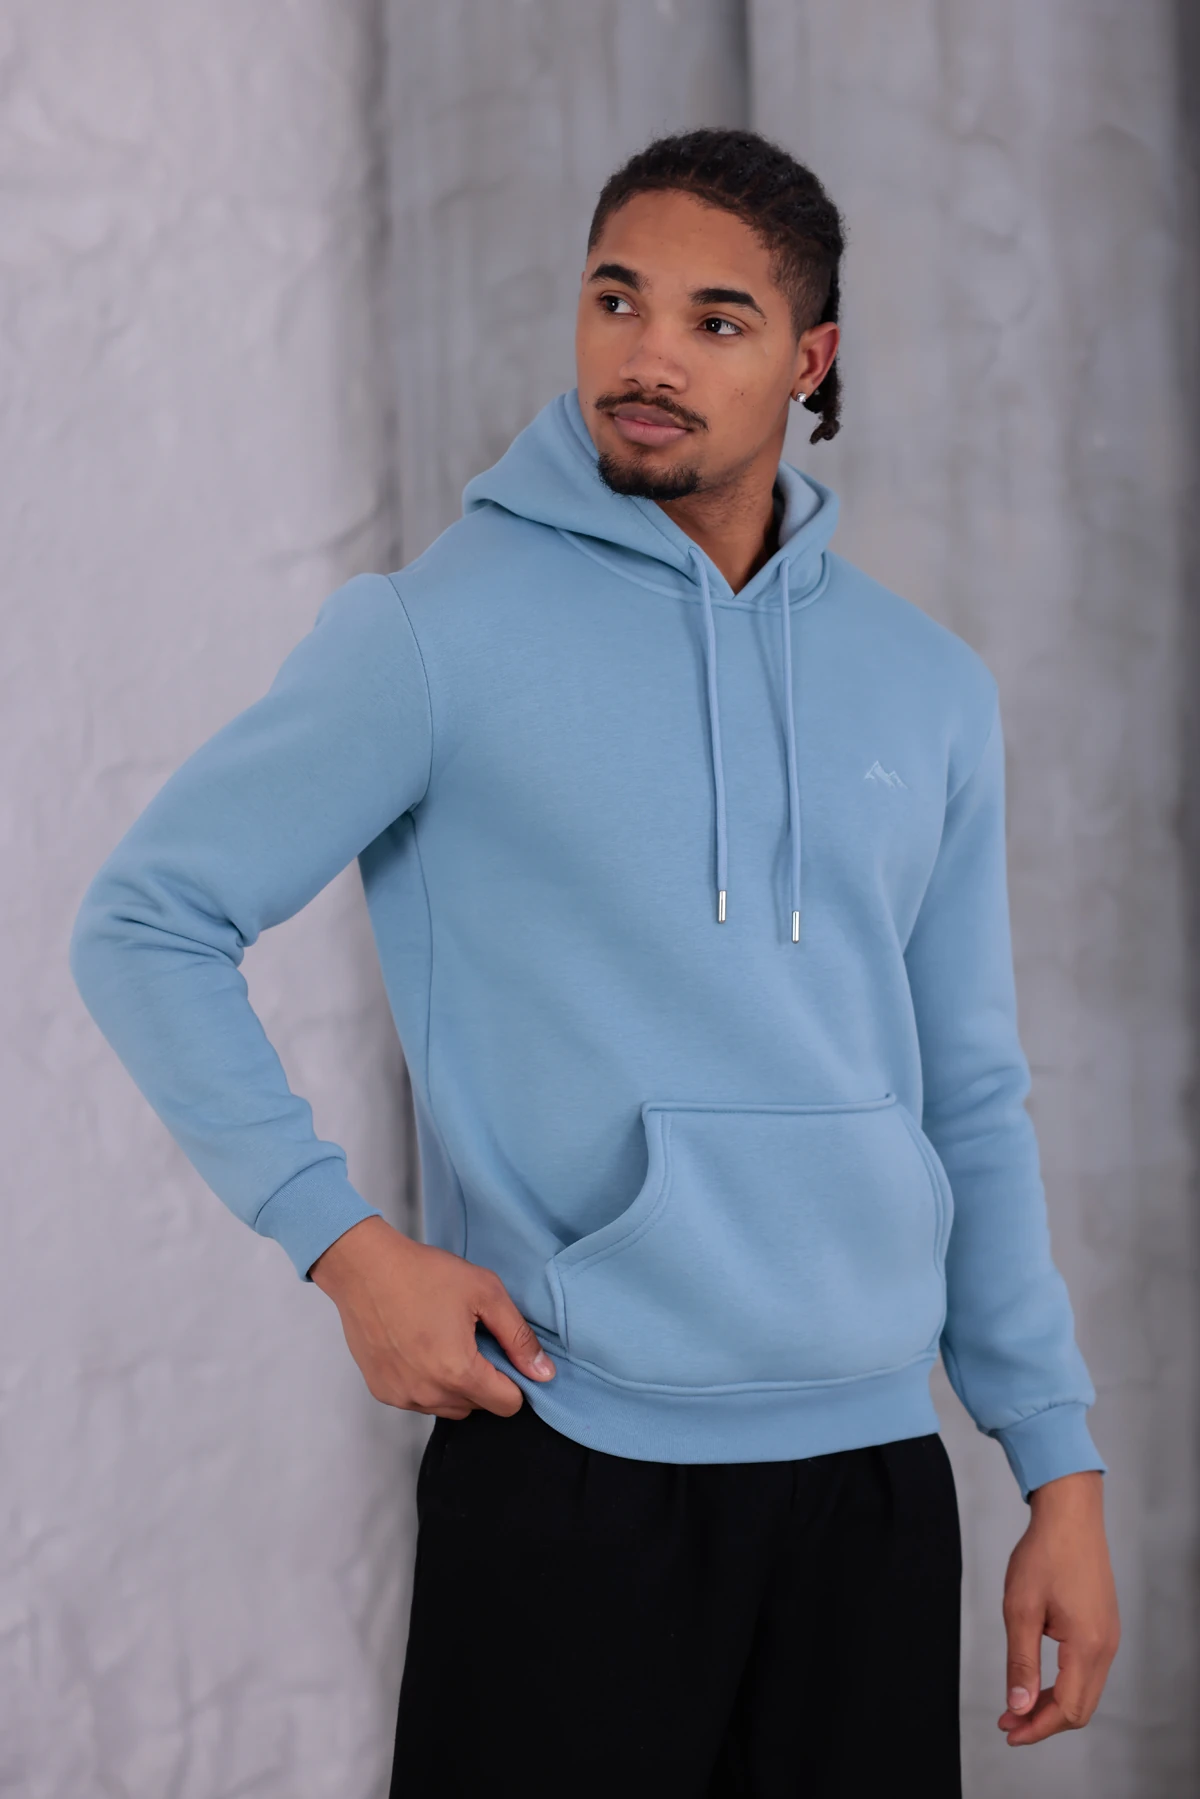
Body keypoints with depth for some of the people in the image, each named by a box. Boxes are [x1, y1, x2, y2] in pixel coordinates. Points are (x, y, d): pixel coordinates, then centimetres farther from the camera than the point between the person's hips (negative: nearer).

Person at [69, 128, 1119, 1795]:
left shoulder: (929, 686, 9)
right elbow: (145, 924, -1)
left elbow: (973, 1103, 14)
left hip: (872, 1471, 4)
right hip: (567, 1461, -4)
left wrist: (1062, 1470, 10)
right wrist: (343, 1237, -10)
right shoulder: (443, 629, -4)